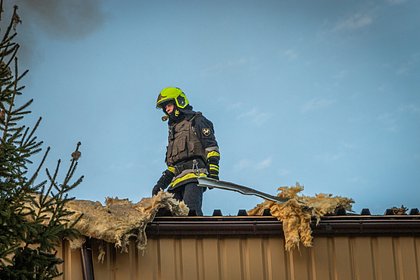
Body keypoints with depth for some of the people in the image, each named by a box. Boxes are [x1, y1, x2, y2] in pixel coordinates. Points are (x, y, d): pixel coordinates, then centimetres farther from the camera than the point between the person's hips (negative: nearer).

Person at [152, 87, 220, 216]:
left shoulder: (197, 121, 11)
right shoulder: (173, 130, 33)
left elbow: (212, 147, -1)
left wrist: (213, 172, -14)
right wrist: (161, 183, 21)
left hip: (194, 174, -8)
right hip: (178, 180, 8)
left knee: (190, 211, -28)